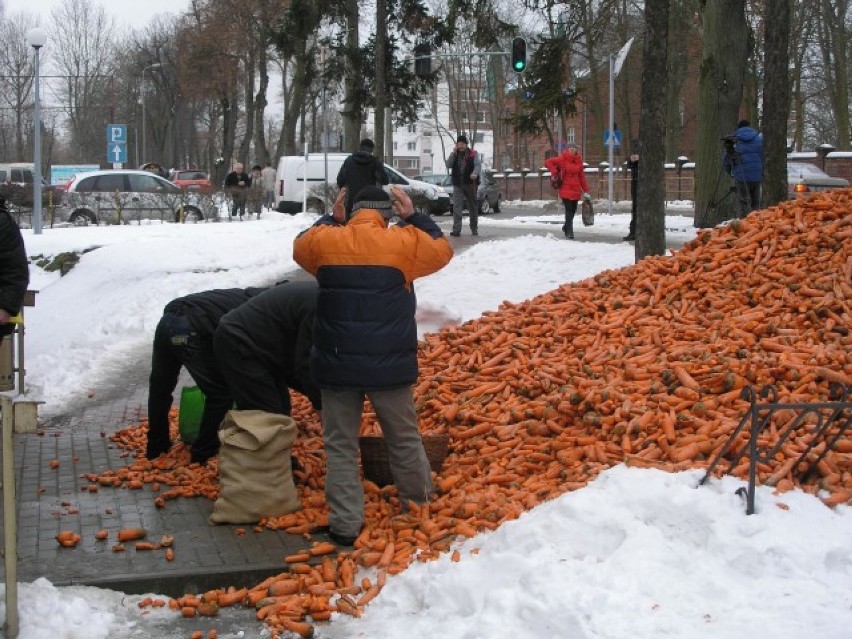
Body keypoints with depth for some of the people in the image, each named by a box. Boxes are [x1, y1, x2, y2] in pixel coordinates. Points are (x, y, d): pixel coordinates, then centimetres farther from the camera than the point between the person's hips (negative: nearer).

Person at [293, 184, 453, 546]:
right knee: (404, 439, 17)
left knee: (340, 444, 9)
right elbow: (442, 250, 12)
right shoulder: (403, 242, -7)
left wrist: (331, 219, 27)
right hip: (389, 366, 0)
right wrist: (413, 217, 16)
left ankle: (345, 524, 6)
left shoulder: (324, 240, -2)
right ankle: (420, 505, 30)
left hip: (336, 365, 1)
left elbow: (301, 247, 22)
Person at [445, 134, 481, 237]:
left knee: (472, 206, 10)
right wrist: (453, 153, -12)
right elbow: (448, 165, -2)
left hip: (470, 183, -1)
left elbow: (478, 165, -10)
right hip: (457, 184, 1)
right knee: (457, 207, -10)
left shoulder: (473, 154, 3)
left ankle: (474, 228, 22)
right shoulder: (455, 155, 11)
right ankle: (456, 229, -15)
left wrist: (475, 173, -31)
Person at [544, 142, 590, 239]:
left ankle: (566, 227, 36)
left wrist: (585, 190, 8)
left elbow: (581, 176, 10)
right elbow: (548, 162, -6)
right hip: (565, 189, -5)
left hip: (576, 189, 5)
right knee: (569, 210, -10)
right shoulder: (562, 159, -7)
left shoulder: (578, 160, 7)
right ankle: (569, 232, -6)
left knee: (573, 210, 13)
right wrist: (555, 172, -15)